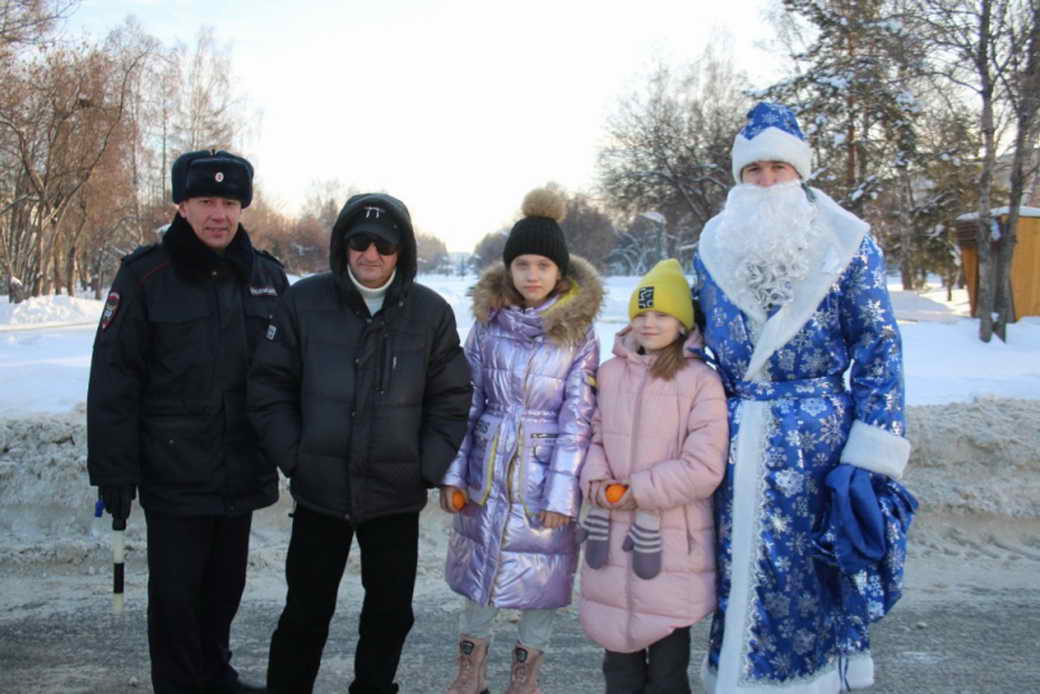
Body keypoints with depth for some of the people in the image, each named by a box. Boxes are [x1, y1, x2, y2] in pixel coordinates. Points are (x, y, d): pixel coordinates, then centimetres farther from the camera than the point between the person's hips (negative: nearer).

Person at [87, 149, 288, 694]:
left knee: (225, 585, 18)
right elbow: (113, 378, -9)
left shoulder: (266, 276, 4)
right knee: (175, 591, 5)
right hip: (174, 473, -4)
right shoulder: (145, 276, -8)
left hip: (242, 472, 4)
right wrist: (114, 467, -11)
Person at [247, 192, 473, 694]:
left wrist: (429, 469, -5)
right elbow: (269, 388, -1)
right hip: (319, 489, -1)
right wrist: (293, 456, -7)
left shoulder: (431, 312, -3)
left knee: (391, 610, 14)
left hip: (398, 496, 1)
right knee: (306, 611, 10)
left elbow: (450, 401, 2)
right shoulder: (304, 301, -5)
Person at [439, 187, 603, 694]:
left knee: (539, 572, 7)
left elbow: (577, 418, -7)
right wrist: (453, 473, -1)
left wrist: (561, 493, -12)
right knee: (478, 562, 11)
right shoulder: (489, 320, 1)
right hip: (486, 467, 2)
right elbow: (466, 400, 3)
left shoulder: (578, 333, -6)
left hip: (544, 470, -2)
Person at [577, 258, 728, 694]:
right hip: (612, 532, 5)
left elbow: (705, 467, -14)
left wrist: (639, 491, -15)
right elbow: (594, 433, 12)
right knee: (618, 644, 18)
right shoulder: (611, 372, 5)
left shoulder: (700, 381, -11)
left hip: (672, 541, -4)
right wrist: (595, 477, -8)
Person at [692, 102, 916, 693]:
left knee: (817, 569, 3)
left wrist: (870, 461, -9)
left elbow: (880, 350, -4)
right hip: (739, 443, 3)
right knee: (743, 570, 7)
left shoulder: (846, 242, -3)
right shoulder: (716, 246, 7)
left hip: (821, 439, -3)